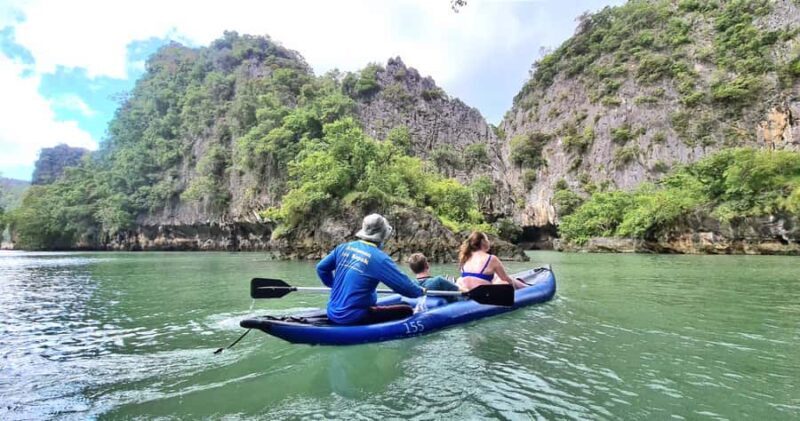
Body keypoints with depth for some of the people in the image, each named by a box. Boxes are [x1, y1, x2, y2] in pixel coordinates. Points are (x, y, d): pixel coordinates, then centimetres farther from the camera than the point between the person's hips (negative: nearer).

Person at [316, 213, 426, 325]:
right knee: (407, 310, -2)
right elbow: (404, 284, -12)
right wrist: (420, 291, 9)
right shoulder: (379, 258, -14)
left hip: (333, 313, 7)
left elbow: (321, 268, 15)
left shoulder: (343, 247, 4)